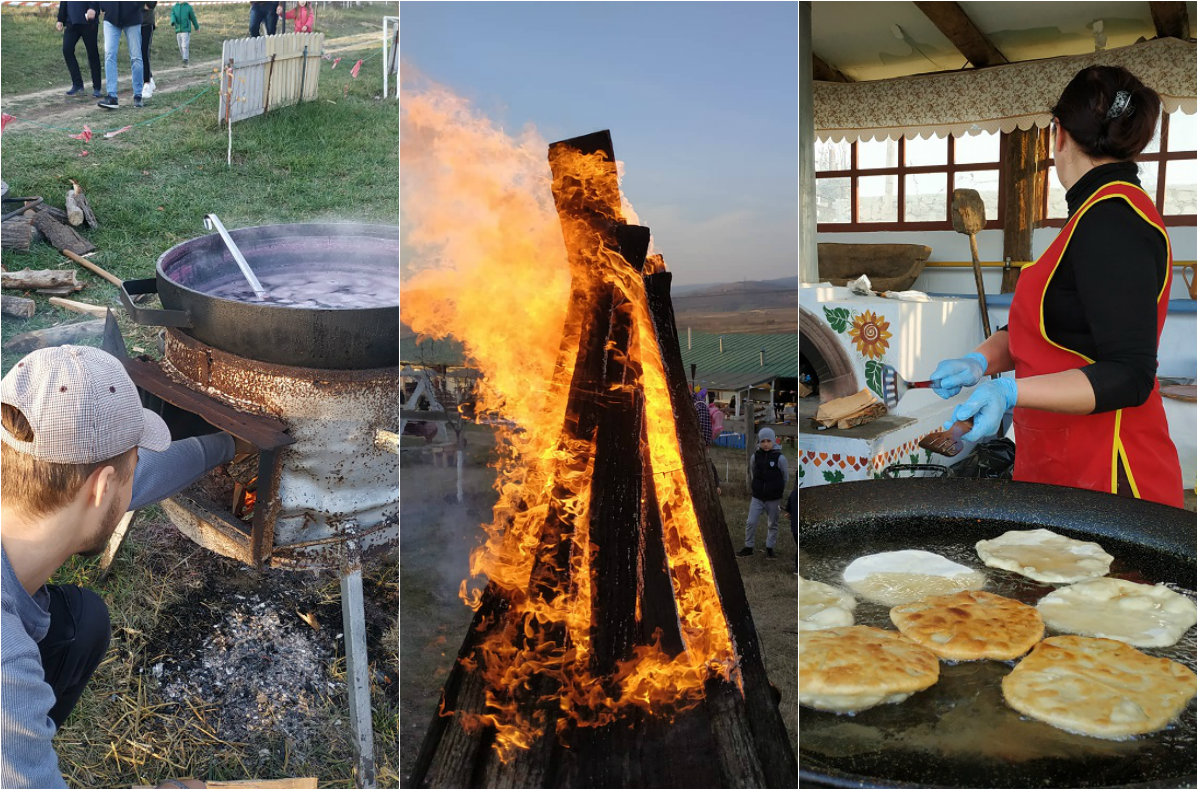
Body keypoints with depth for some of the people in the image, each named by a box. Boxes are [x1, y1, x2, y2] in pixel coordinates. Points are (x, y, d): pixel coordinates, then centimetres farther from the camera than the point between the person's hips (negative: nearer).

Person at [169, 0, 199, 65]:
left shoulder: (188, 7, -1)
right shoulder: (174, 7, 7)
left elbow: (193, 18, 9)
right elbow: (173, 16, -5)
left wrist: (197, 27, 20)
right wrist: (173, 23, -27)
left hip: (186, 30, -4)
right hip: (178, 30, 4)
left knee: (184, 46, -16)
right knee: (181, 47, 8)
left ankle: (185, 61, -17)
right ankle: (185, 61, 21)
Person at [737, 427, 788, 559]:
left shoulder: (780, 458, -10)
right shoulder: (755, 457, -3)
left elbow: (785, 478, 2)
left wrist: (781, 492, 8)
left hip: (773, 498, -2)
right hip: (757, 497, 2)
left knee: (773, 524, 11)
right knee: (751, 522, -1)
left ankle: (770, 548, 25)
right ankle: (749, 547, 14)